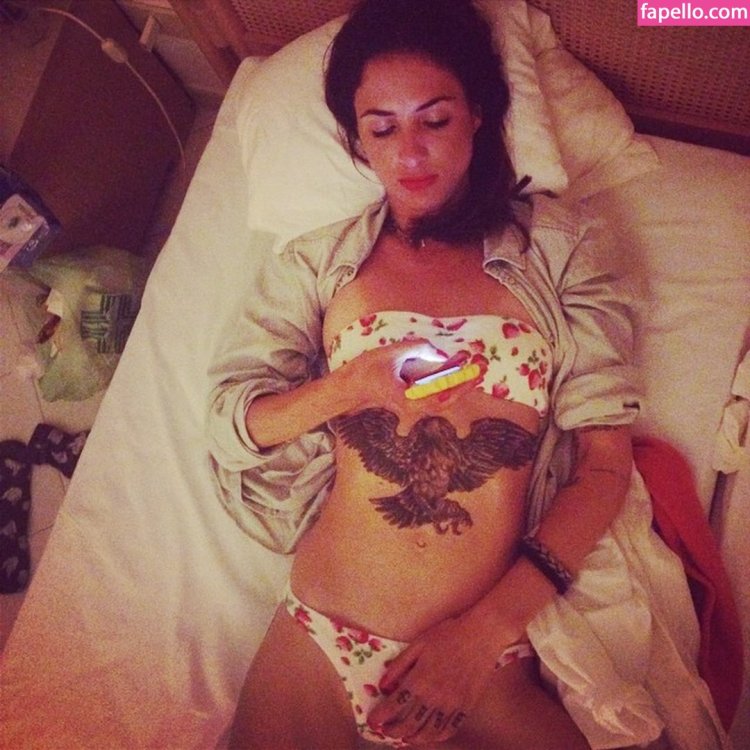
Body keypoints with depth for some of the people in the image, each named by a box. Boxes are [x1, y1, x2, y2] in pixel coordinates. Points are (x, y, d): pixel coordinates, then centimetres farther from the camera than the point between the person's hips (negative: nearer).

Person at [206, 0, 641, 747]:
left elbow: (605, 462, -3)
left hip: (494, 657, 0)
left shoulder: (560, 248, 2)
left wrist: (490, 624, -13)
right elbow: (228, 425, 5)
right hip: (318, 637, 1)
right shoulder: (315, 262, 6)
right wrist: (348, 386, -14)